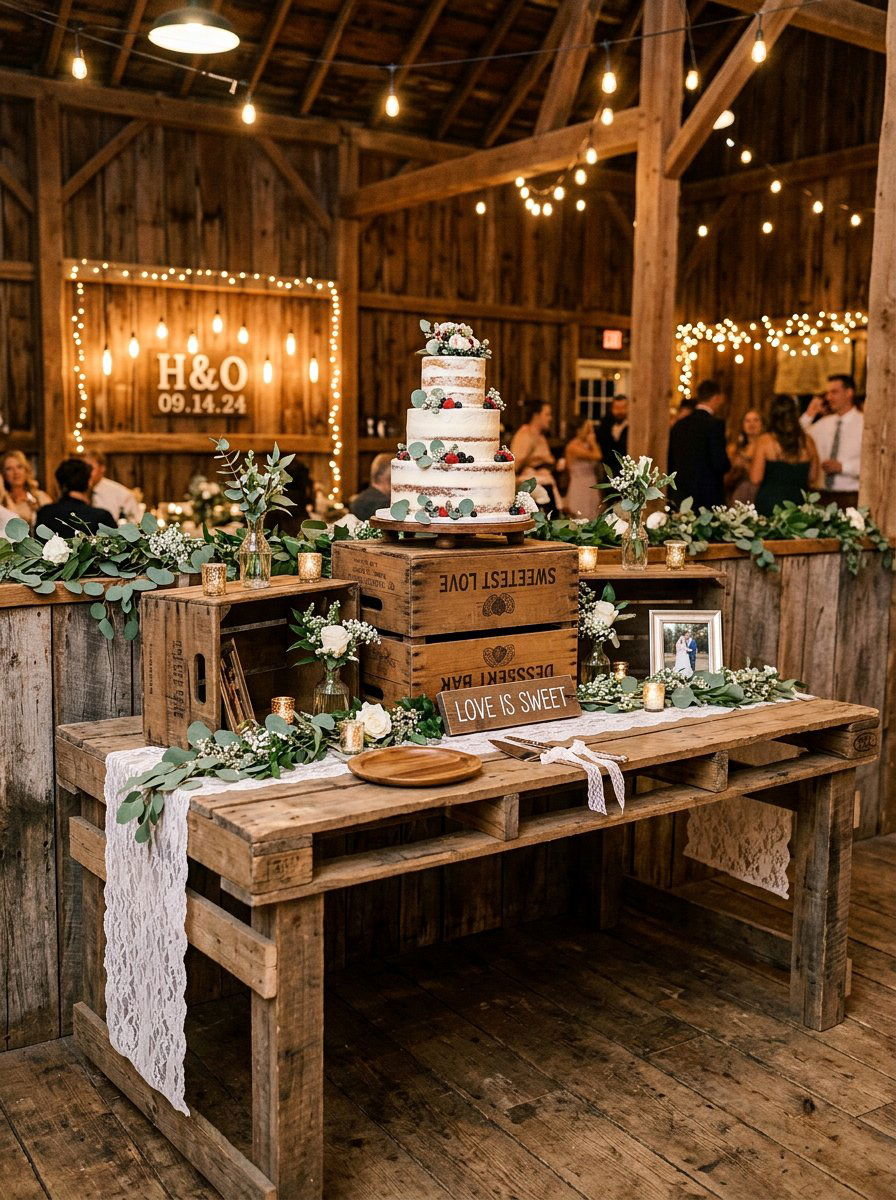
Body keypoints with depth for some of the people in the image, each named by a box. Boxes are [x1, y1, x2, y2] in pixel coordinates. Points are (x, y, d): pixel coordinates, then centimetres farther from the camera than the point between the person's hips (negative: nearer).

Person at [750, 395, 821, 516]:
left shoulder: (764, 441, -7)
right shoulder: (808, 441, 1)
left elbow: (756, 479, -9)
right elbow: (813, 479, 8)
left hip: (769, 503, -3)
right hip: (798, 502, 3)